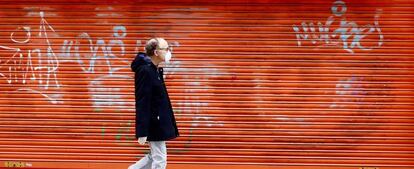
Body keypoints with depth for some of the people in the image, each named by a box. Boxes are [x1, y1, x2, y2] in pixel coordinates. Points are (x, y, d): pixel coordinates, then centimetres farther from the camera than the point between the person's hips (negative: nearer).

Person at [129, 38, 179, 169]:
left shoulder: (156, 70, 10)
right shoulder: (145, 71, -18)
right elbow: (142, 103, -21)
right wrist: (142, 132, -23)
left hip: (159, 122, 9)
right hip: (154, 123, -9)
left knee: (155, 156, 18)